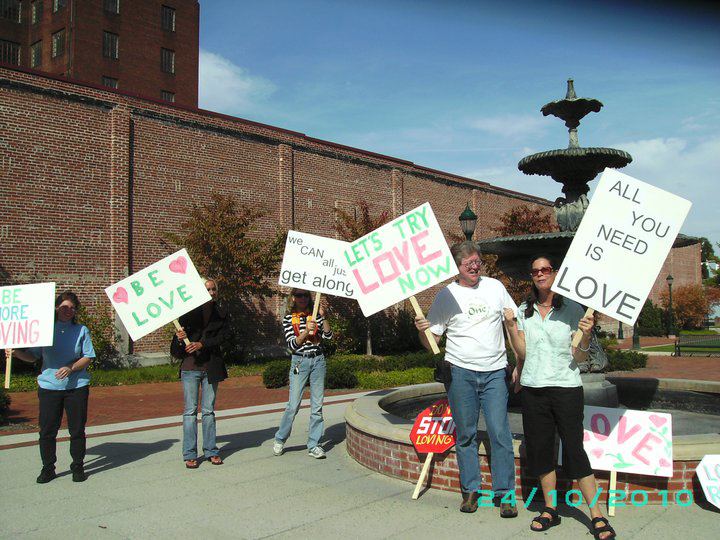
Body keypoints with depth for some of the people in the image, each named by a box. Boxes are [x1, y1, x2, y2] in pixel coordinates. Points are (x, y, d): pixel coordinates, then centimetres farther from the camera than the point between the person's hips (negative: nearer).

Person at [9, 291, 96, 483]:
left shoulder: (81, 330, 5)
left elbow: (88, 357, 0)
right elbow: (33, 356, 7)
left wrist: (71, 368, -14)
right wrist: (17, 352, -11)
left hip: (76, 386, -1)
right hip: (49, 386, 1)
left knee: (77, 429, 5)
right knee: (47, 429, 3)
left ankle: (78, 466, 18)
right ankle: (48, 468, 17)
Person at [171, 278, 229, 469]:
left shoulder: (221, 312, 6)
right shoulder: (189, 311, 0)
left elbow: (224, 335, -5)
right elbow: (179, 333, 2)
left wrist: (202, 343, -17)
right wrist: (180, 338, -21)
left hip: (211, 366, 2)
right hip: (190, 366, -2)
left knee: (208, 411, 9)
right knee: (190, 411, 2)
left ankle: (211, 451, 17)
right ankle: (190, 455, 8)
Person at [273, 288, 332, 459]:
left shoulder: (315, 315, 8)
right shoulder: (289, 319, 2)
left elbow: (329, 336, -1)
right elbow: (292, 344, -7)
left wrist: (323, 317, -12)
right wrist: (306, 331, -21)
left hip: (318, 360, 3)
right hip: (300, 361, -3)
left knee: (317, 405, 3)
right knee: (293, 405, -5)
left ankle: (313, 445, 10)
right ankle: (279, 440, 15)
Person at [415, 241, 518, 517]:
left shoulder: (495, 287, 7)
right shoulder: (446, 295, 1)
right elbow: (431, 342, 2)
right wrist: (422, 330, -20)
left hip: (495, 372, 1)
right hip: (460, 371, -1)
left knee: (500, 432, -2)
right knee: (465, 434, 7)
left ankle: (505, 493, 9)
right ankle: (470, 489, 20)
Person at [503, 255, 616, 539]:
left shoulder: (573, 309, -1)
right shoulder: (524, 310, 8)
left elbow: (579, 357, -2)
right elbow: (523, 353, 4)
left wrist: (585, 335, -20)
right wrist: (511, 326, -7)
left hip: (566, 388, -3)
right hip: (532, 388, 4)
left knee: (574, 449, -4)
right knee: (540, 448, 9)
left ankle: (598, 517, 5)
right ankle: (550, 510, 23)